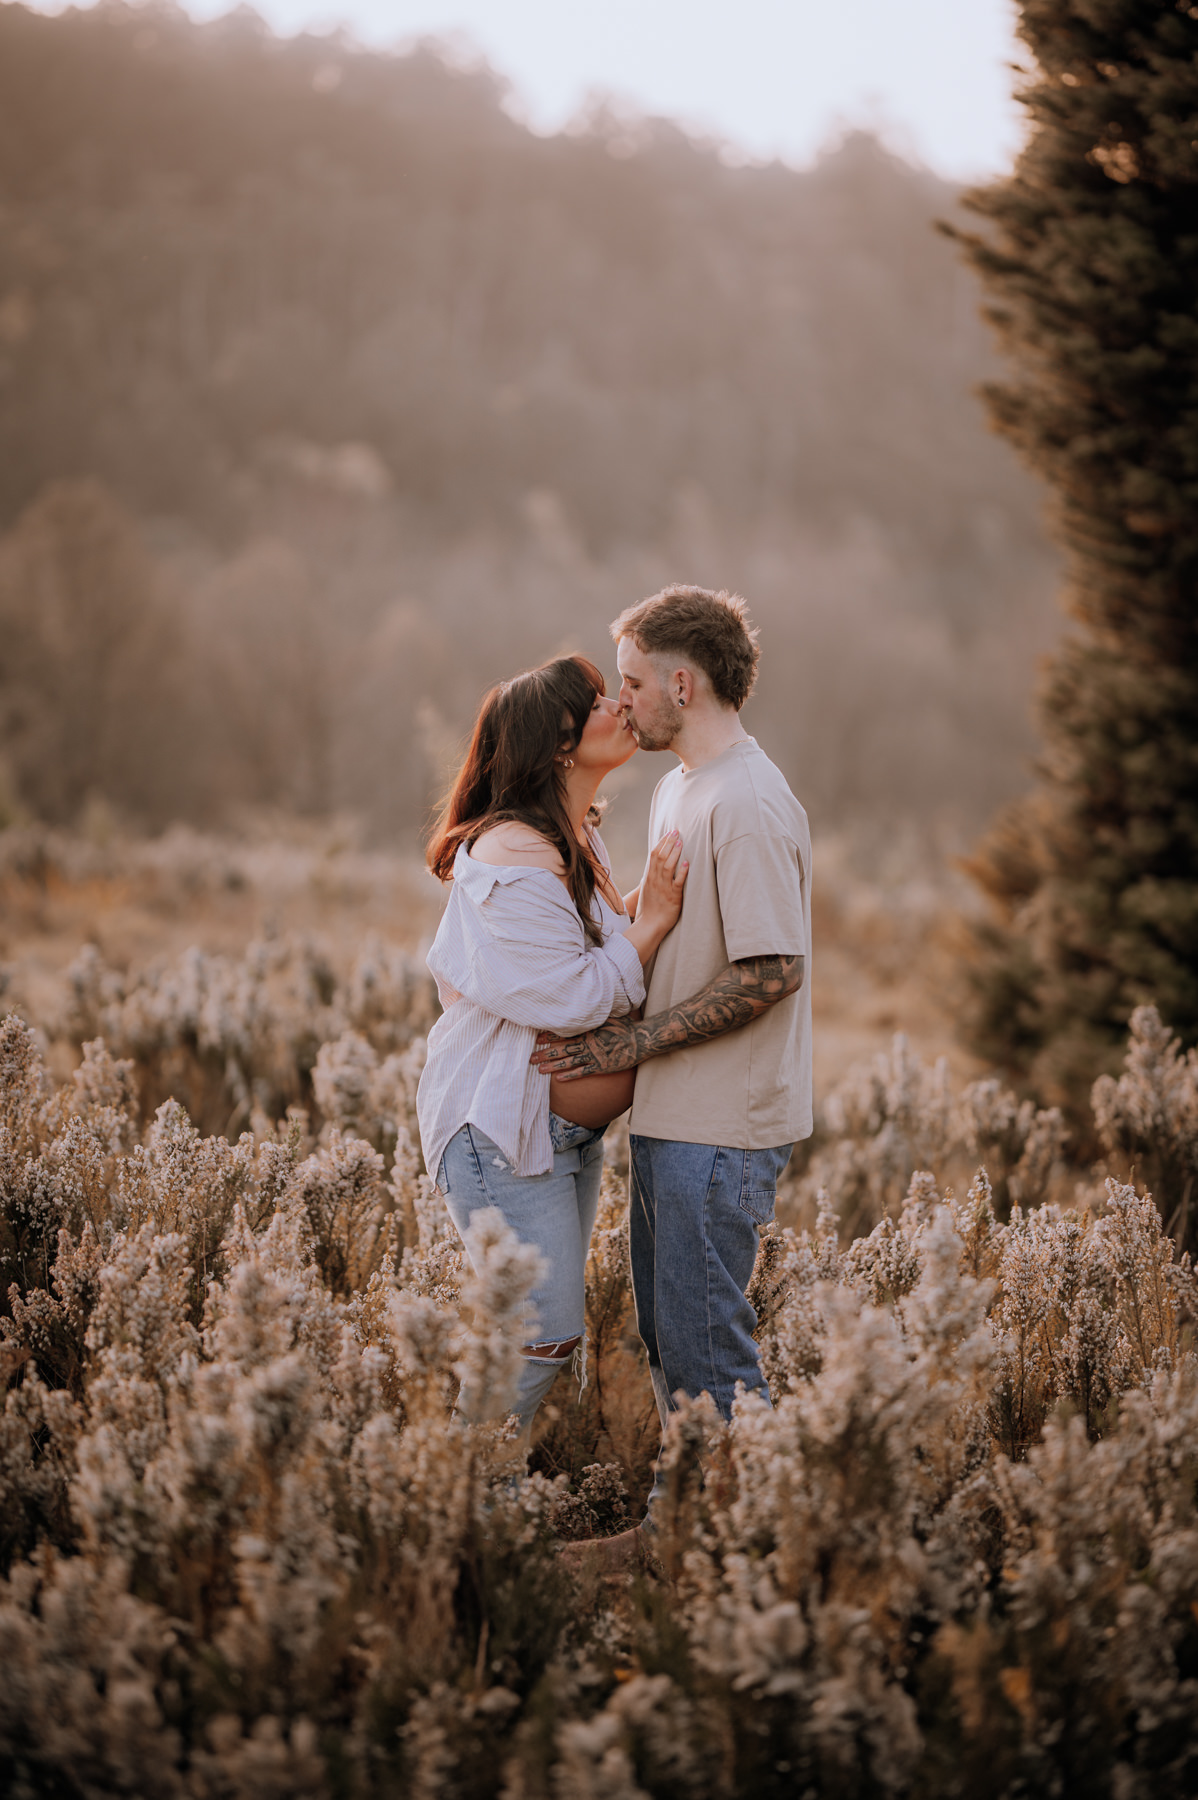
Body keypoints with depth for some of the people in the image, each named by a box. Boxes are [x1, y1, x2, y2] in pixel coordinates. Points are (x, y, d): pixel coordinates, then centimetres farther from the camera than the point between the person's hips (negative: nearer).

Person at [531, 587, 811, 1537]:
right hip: (668, 1114, 10)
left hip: (722, 1132, -10)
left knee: (707, 1348, -3)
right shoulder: (678, 789, 14)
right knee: (667, 1334, 16)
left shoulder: (749, 806, -19)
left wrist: (633, 1042, -19)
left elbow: (773, 971, -23)